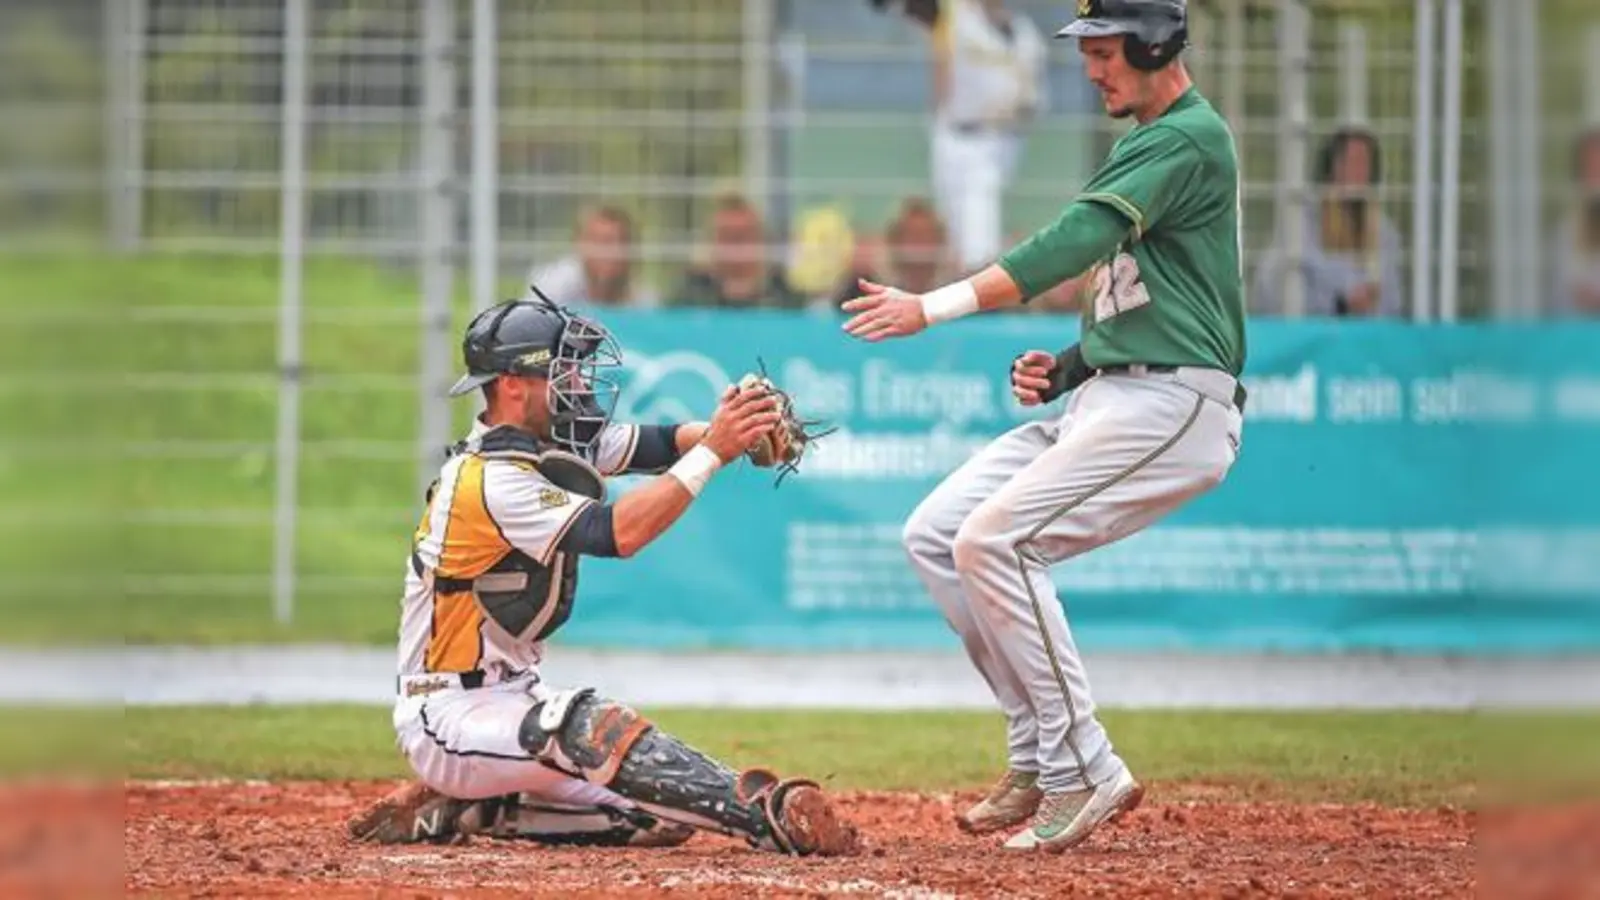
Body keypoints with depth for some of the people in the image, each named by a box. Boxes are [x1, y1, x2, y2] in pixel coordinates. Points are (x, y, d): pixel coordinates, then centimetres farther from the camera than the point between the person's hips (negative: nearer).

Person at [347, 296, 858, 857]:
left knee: (661, 817, 0)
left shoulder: (543, 442, 7)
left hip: (509, 698, 10)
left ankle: (458, 810, 10)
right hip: (449, 721, -10)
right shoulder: (490, 478, -21)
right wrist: (712, 451, -30)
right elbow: (618, 534, -30)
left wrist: (730, 427, -21)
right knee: (586, 725, -35)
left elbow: (656, 445, 0)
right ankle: (770, 815, -48)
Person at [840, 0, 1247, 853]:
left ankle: (1082, 772, -15)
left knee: (995, 542, -21)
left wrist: (931, 307, -28)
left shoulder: (1189, 139, -12)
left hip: (1173, 404, -11)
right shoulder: (1140, 145, 21)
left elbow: (1076, 242, -23)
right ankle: (1041, 757, 7)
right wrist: (1062, 368, 7)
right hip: (1104, 398, 11)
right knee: (935, 533, 5)